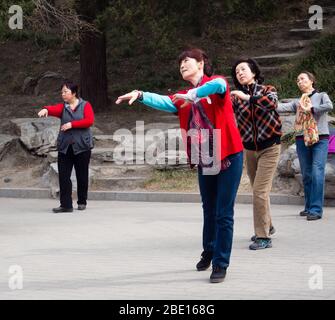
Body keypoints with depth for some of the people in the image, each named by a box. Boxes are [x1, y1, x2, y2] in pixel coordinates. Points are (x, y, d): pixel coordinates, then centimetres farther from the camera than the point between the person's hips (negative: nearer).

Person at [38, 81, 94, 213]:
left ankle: (82, 202, 22)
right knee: (63, 176, -6)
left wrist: (72, 124, -16)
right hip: (65, 146, 2)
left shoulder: (85, 105, 2)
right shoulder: (62, 107, 8)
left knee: (82, 175, 6)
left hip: (82, 146, -2)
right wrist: (45, 109, -38)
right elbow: (54, 109, -14)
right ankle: (66, 205, -5)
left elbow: (89, 121, -12)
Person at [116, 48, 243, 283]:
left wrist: (194, 94, -40)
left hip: (229, 156, -6)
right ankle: (209, 252, 37)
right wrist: (140, 96, -27)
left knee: (224, 214, -3)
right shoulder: (184, 98, 9)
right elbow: (164, 102, -10)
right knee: (209, 210, 19)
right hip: (204, 160, 6)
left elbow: (218, 85, -30)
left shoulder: (217, 82, -5)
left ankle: (221, 264, 3)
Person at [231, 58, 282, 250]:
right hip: (249, 150, 5)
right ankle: (267, 226, 35)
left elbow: (271, 102, -28)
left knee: (260, 192, -13)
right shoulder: (236, 98, 4)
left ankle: (264, 236, -8)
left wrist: (248, 97, -33)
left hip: (269, 148, -4)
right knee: (258, 191, 15)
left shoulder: (267, 90, -5)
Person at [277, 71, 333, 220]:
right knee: (306, 174, 7)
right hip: (302, 140, 4)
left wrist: (310, 109, -13)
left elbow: (329, 106, -15)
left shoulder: (321, 96, 7)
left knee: (317, 173, -14)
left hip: (320, 139, -4)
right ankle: (309, 207, 17)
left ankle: (316, 209, -17)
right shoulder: (297, 102, 14)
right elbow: (283, 107, -2)